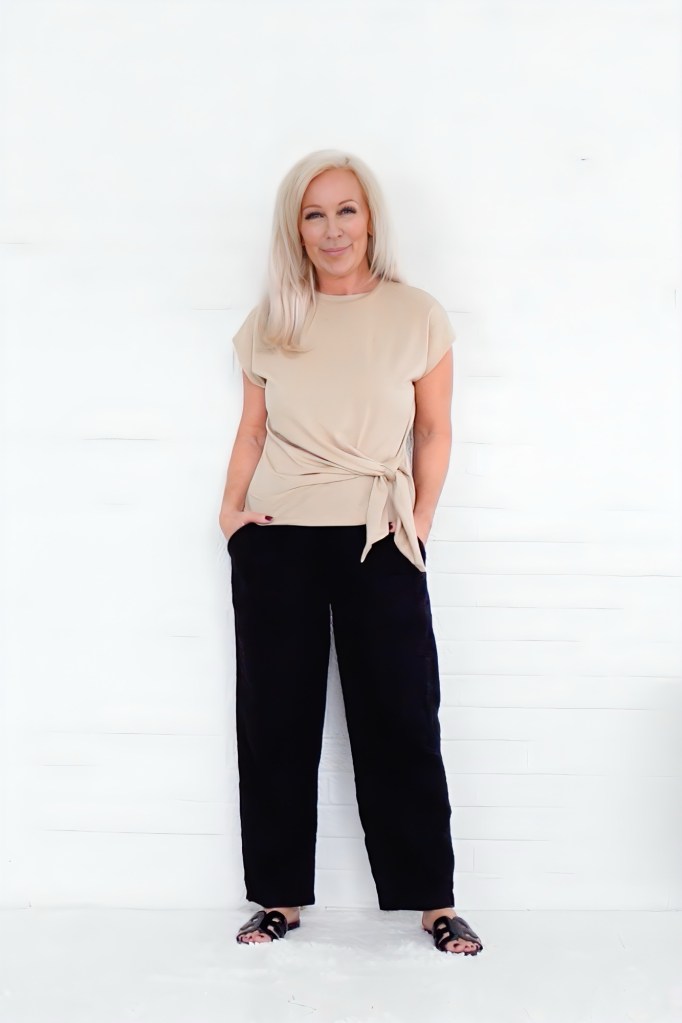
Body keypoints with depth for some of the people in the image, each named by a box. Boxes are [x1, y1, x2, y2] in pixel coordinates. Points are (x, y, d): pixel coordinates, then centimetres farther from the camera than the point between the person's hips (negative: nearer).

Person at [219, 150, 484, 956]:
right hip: (275, 541, 2)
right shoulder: (268, 324, 6)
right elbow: (252, 429, 11)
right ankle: (281, 895, 21)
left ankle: (432, 899, 16)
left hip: (378, 541, -2)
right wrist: (230, 506, 0)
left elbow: (434, 429, 3)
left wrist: (420, 520, -5)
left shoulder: (417, 316, 0)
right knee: (275, 716, 7)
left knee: (401, 717, 2)